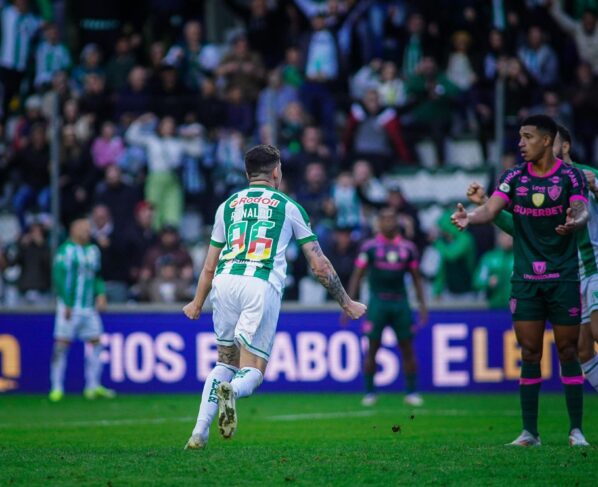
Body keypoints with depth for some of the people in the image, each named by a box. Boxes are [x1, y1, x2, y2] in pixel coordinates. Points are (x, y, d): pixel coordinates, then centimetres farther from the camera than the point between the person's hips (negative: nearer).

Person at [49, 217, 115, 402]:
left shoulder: (93, 251, 14)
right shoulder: (66, 251, -8)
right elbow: (59, 277, -12)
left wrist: (100, 294, 6)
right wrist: (67, 304, -16)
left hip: (89, 308, 7)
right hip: (69, 308, -7)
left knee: (95, 343, 4)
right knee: (62, 344, -5)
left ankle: (93, 386, 11)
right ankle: (57, 388, -1)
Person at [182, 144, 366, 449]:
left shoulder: (227, 205, 23)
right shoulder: (289, 207, 16)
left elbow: (210, 267, 28)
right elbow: (319, 264, 17)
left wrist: (197, 304, 44)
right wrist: (346, 303, 27)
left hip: (225, 282, 3)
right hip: (262, 286, -3)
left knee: (225, 363, 20)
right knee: (252, 373, 2)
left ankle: (199, 433, 5)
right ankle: (231, 391, -35)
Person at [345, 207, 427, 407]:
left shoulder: (408, 247, 9)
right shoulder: (370, 247, 2)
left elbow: (416, 278, 15)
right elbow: (357, 276, 4)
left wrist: (422, 304, 9)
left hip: (400, 301, 2)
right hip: (378, 301, -2)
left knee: (407, 348, 1)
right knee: (372, 348, -2)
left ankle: (412, 392, 8)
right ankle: (369, 392, 7)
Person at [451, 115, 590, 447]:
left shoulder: (571, 176, -2)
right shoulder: (514, 177, 5)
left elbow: (582, 211, -14)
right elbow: (490, 210, -5)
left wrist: (575, 221, -39)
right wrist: (469, 218, -27)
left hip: (563, 278, -2)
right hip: (525, 279, 2)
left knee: (568, 351, 0)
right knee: (529, 354, 1)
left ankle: (576, 430, 6)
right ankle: (529, 432, 4)